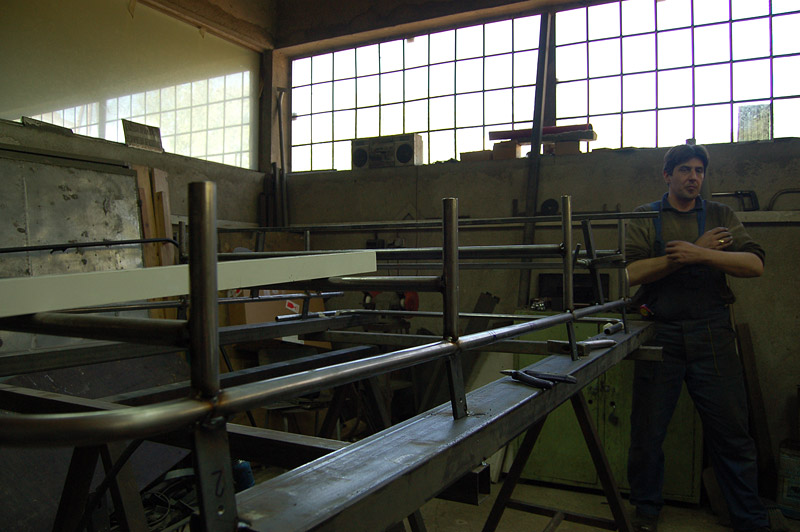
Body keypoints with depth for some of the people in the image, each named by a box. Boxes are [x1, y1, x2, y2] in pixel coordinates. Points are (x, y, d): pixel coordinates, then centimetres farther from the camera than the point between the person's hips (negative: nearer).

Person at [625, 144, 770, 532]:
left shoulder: (720, 215, 12)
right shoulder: (645, 218, 7)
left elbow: (755, 264, -1)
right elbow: (633, 272, -9)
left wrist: (700, 254, -16)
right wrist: (700, 250, -10)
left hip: (712, 334, 1)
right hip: (660, 333, -1)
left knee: (731, 430, 5)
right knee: (648, 428, 7)